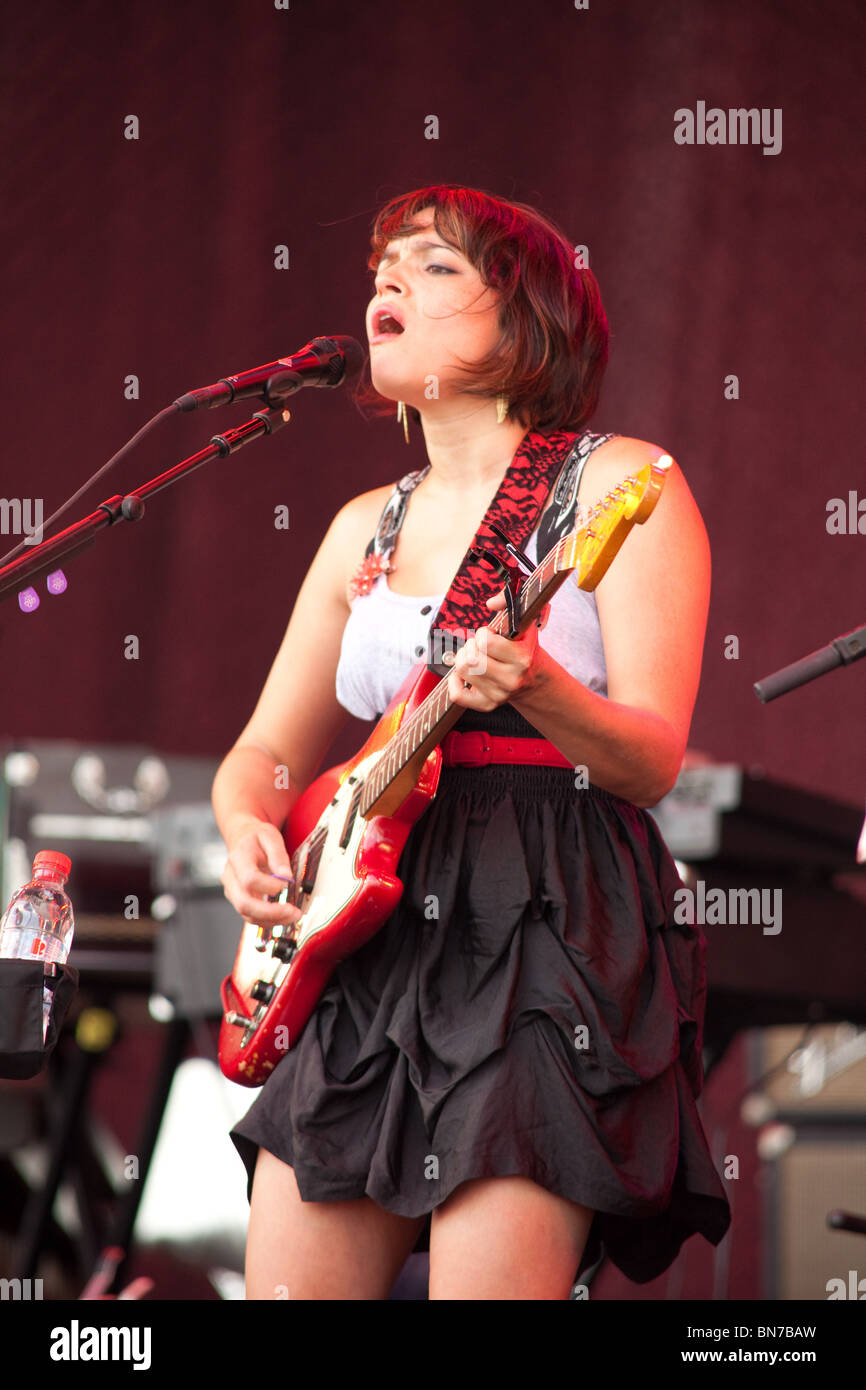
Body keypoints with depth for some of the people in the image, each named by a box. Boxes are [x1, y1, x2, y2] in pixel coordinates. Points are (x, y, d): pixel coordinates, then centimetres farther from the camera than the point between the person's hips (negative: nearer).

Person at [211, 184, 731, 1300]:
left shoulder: (617, 484, -1)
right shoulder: (367, 527, 16)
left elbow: (653, 764, -10)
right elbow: (265, 755, 21)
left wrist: (538, 693, -30)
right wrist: (248, 830, -2)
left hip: (554, 929, -6)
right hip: (371, 931, 6)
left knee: (488, 1279, -15)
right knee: (289, 1289, 0)